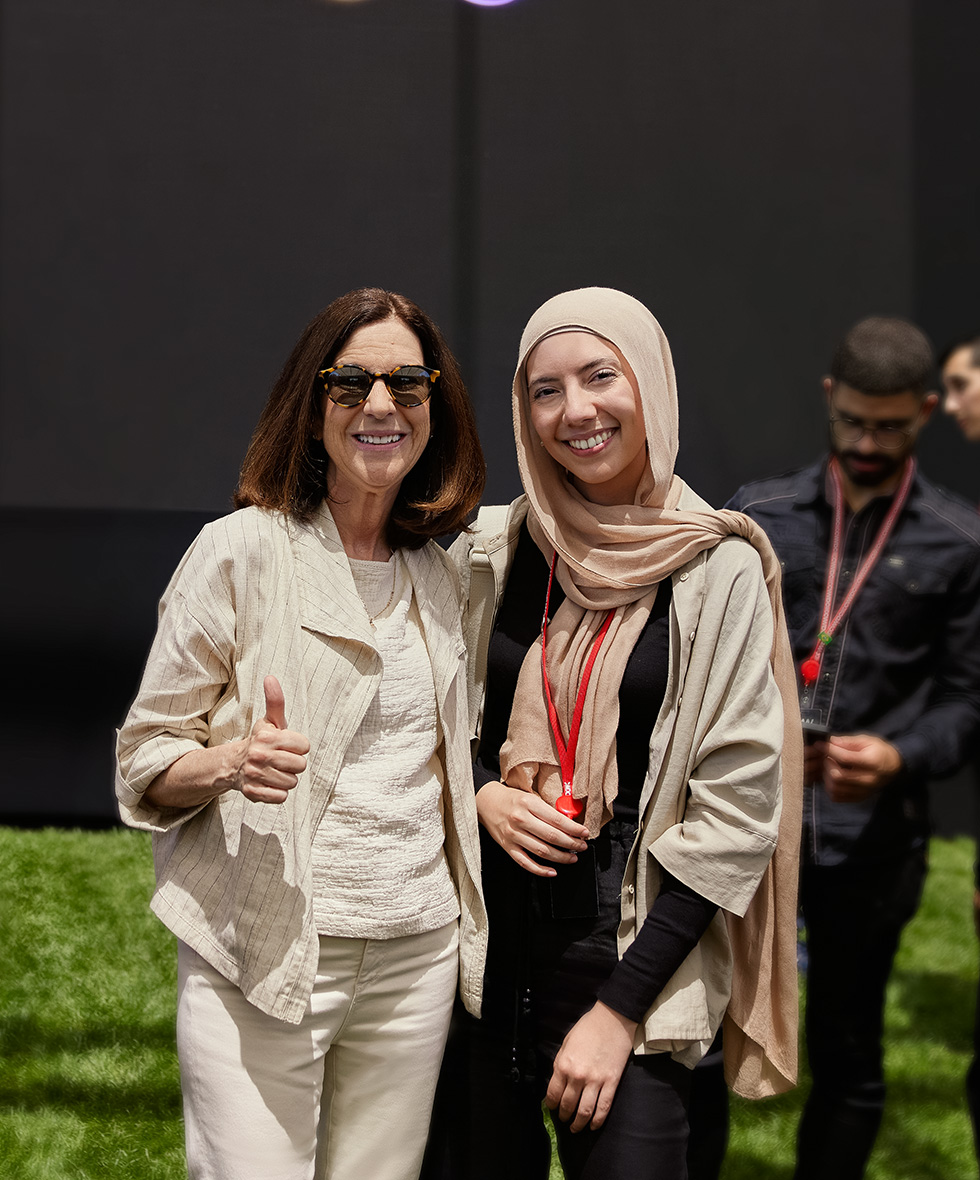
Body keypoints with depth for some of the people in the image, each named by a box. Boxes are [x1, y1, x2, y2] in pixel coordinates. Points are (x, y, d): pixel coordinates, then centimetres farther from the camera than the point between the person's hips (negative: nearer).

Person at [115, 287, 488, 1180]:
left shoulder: (440, 578, 12)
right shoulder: (241, 552, -5)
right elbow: (143, 758, -3)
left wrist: (484, 798, 6)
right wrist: (233, 763, -22)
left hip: (415, 955, 5)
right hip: (261, 955, -5)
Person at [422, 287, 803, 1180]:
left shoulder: (720, 572, -6)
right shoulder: (489, 551, 3)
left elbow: (736, 810, -7)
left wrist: (621, 1007, -10)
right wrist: (479, 794, -7)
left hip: (632, 949, -3)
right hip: (482, 935, 3)